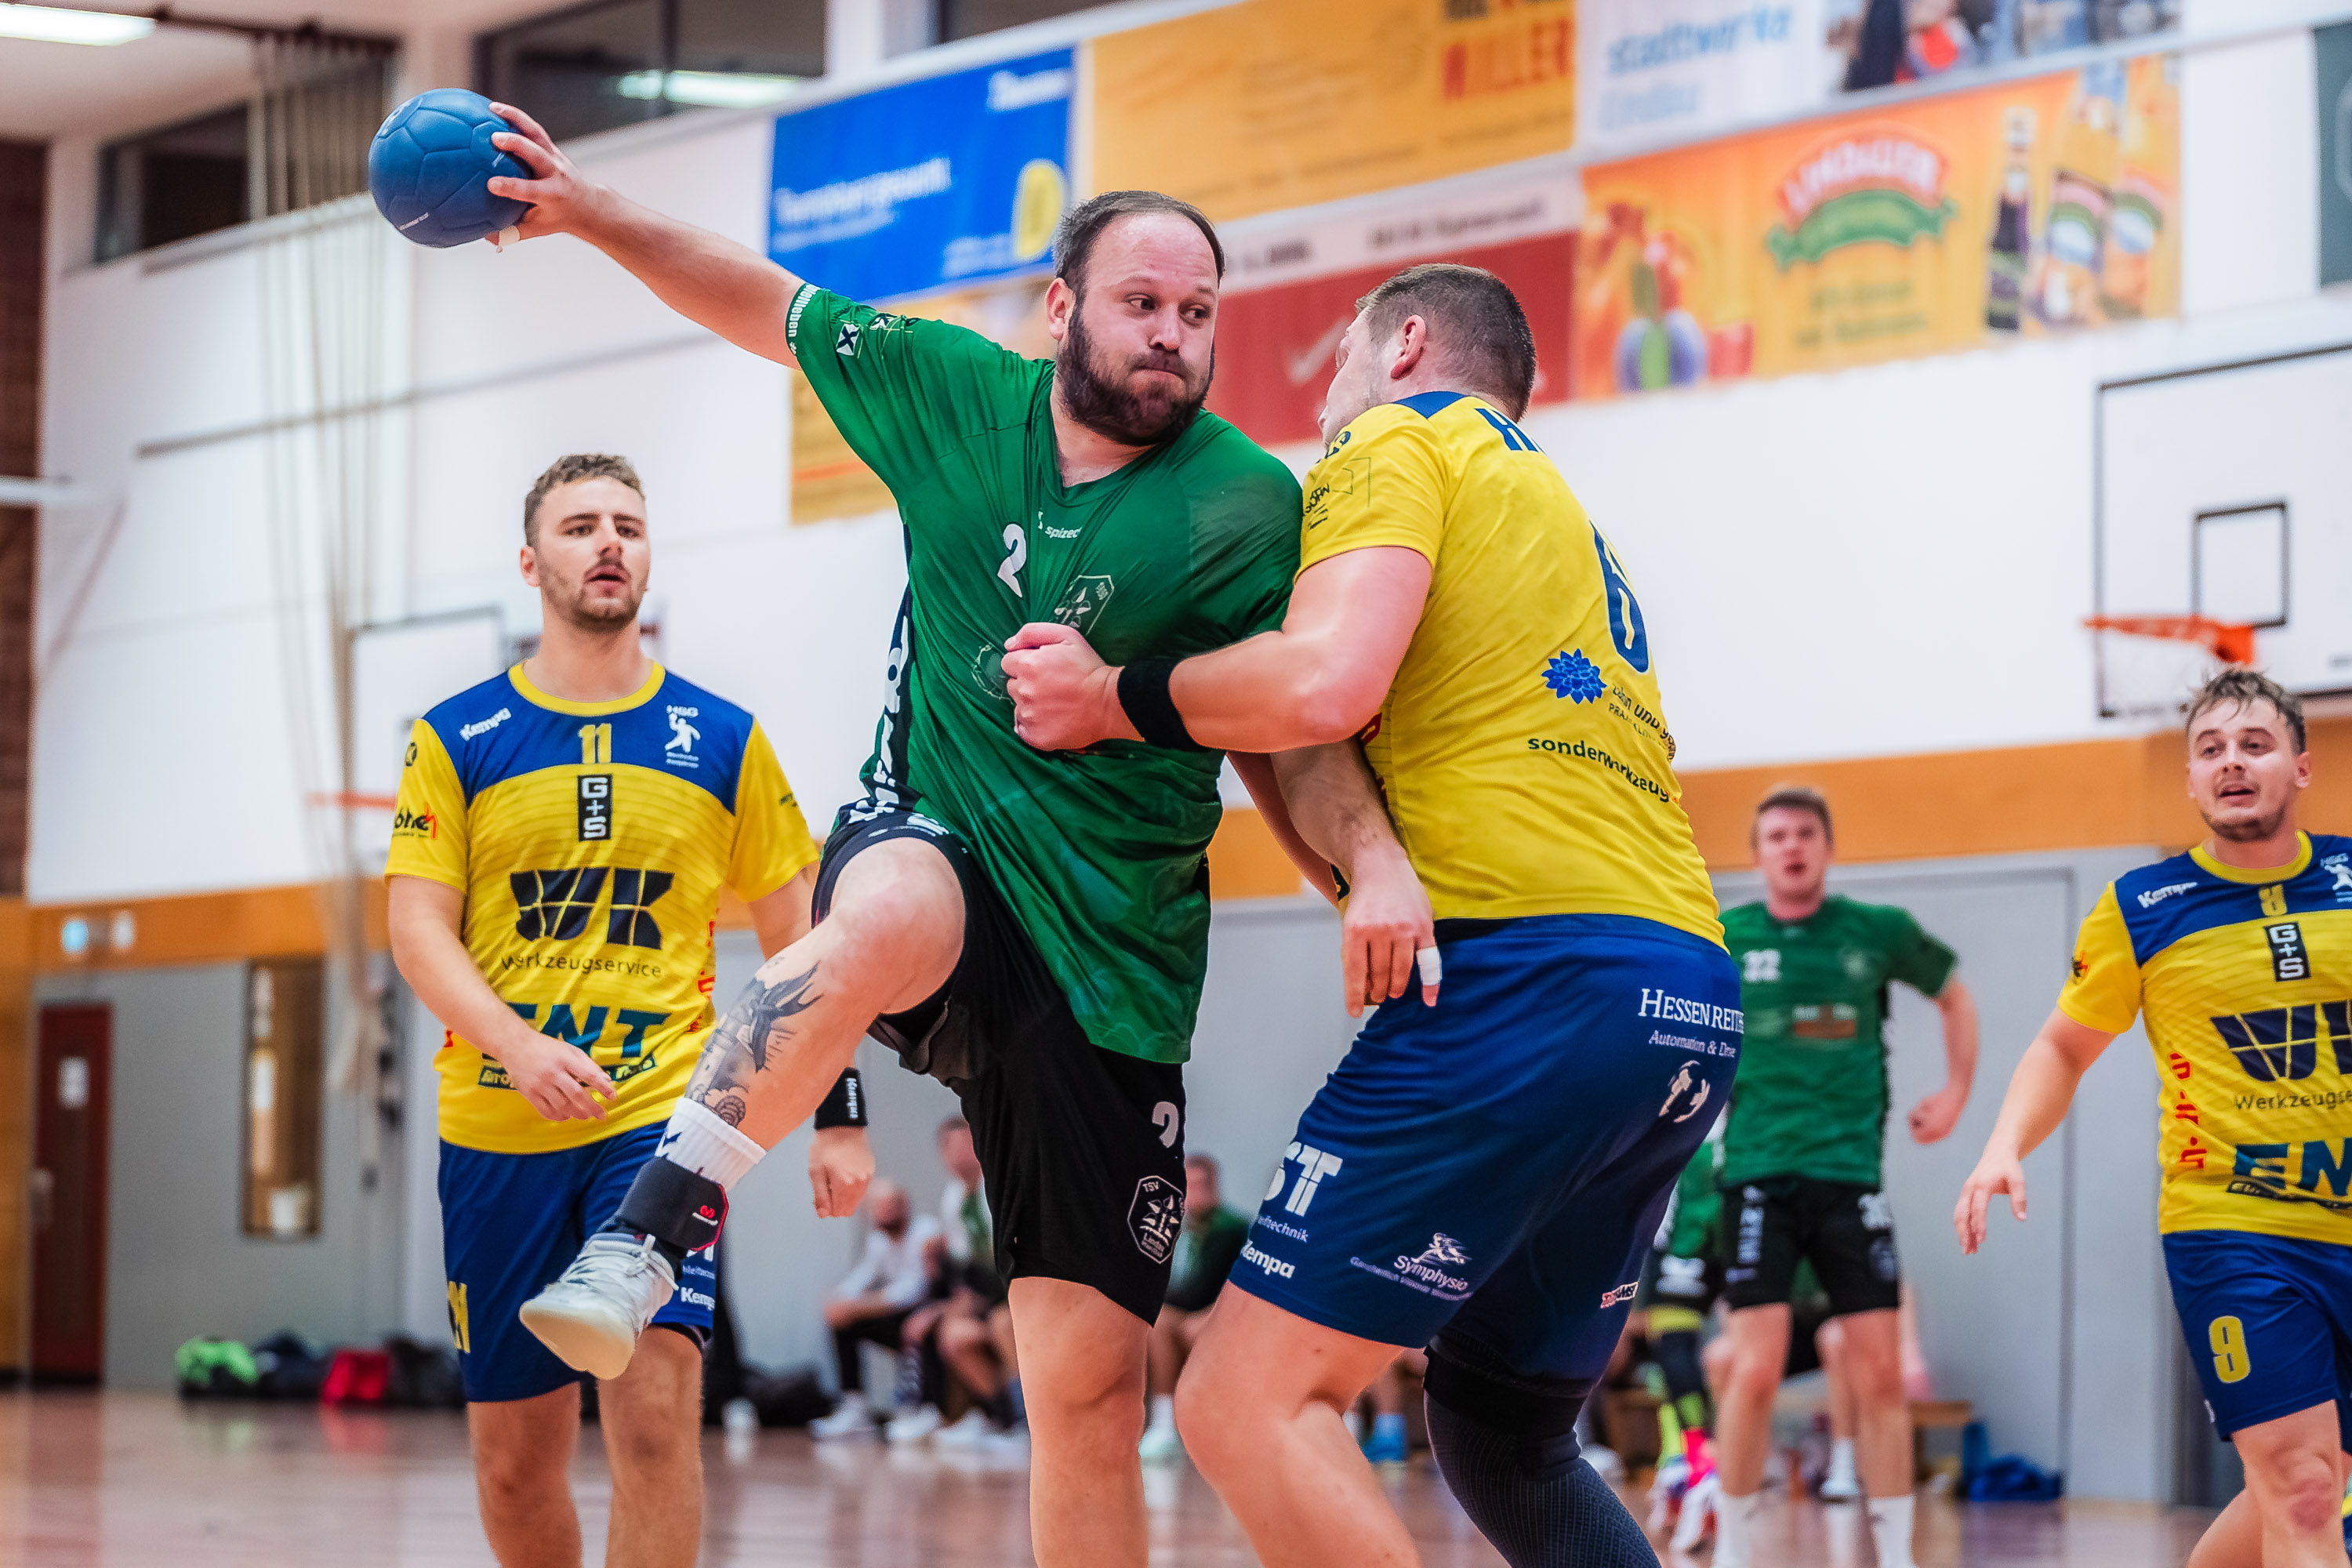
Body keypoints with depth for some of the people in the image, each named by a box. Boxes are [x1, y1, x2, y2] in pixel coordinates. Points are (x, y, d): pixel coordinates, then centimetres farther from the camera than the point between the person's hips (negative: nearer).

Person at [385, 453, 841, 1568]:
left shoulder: (724, 741, 7)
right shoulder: (455, 741, 5)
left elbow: (794, 940, 11)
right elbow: (418, 931, -2)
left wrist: (839, 1115, 4)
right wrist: (518, 1045, -20)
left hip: (661, 1112, -1)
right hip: (497, 1129, 1)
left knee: (655, 1403, -20)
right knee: (513, 1454, 8)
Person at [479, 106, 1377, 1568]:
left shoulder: (1249, 506, -5)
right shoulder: (953, 393, 2)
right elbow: (766, 304, 15)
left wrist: (1379, 869, -20)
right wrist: (589, 209, 6)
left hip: (1110, 954, 0)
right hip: (934, 846, 0)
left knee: (1092, 1383, -2)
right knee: (890, 915, -41)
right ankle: (649, 1234, -29)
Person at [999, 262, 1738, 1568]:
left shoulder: (1402, 438, 6)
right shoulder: (1552, 504, 33)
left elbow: (1324, 684, -10)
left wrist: (1108, 697, 2)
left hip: (1532, 970, -9)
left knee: (1242, 1407, -11)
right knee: (1501, 1436, 21)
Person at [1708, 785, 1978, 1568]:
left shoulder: (1879, 931, 4)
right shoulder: (1721, 938, 1)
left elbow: (1954, 996, 22)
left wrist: (1957, 1090, 14)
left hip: (1850, 1173, 2)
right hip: (1759, 1173, -1)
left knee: (1880, 1373, 0)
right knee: (1755, 1369, -11)